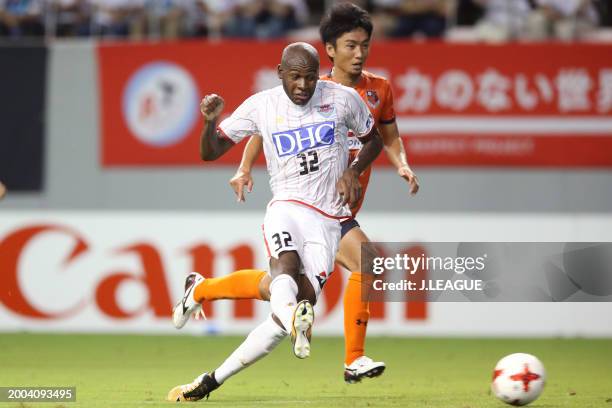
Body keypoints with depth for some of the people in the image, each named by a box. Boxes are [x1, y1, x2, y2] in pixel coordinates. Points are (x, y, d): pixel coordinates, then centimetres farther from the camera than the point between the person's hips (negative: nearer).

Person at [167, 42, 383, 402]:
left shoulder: (343, 99, 1)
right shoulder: (260, 106, 1)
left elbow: (373, 140, 18)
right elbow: (210, 152, 7)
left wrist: (353, 171, -2)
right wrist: (210, 121, -15)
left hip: (328, 221, 0)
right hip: (286, 208, 0)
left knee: (293, 311, -12)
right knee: (286, 264, -36)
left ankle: (211, 381, -5)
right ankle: (296, 321, -68)